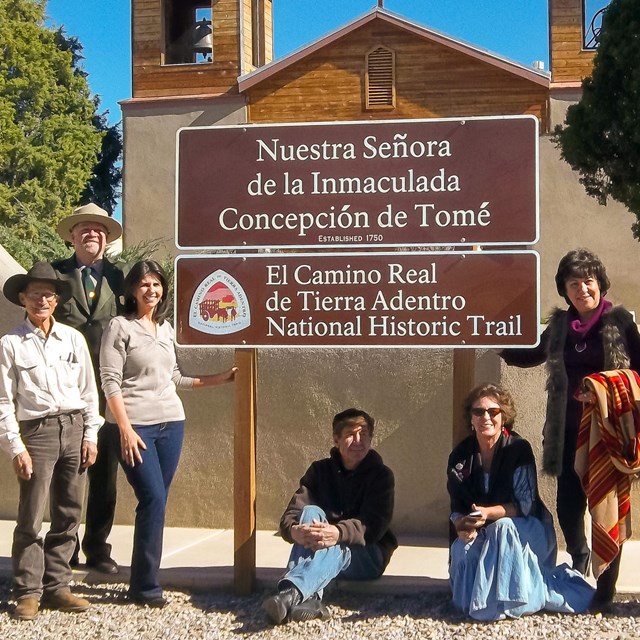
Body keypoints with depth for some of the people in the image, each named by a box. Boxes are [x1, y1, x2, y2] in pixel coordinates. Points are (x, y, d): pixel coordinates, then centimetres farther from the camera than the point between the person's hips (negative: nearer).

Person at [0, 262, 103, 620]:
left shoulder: (74, 339, 7)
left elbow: (89, 390, 9)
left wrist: (90, 435, 4)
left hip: (75, 429, 4)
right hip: (37, 432, -3)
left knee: (69, 516, 7)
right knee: (32, 518, -4)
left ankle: (56, 586, 18)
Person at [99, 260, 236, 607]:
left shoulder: (166, 329, 14)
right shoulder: (120, 327, -3)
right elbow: (110, 382, -9)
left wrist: (220, 378, 18)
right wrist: (126, 429, -16)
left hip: (171, 424, 6)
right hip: (135, 426, -6)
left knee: (156, 502, 6)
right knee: (153, 500, -12)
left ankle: (143, 581, 15)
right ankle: (145, 586, -1)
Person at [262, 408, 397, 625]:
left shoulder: (381, 475, -2)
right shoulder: (320, 470, 6)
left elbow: (374, 526, -17)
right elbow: (290, 517, -7)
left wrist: (338, 533, -38)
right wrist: (295, 531, -34)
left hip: (366, 555, -2)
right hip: (317, 550, 2)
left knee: (333, 548, -35)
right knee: (311, 513, -28)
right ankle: (309, 598, -48)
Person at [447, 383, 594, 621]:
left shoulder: (519, 449, -14)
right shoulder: (460, 456, -3)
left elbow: (524, 504, -17)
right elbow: (457, 508, -1)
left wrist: (488, 513, -33)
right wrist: (463, 526, -24)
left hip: (526, 529, -3)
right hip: (483, 534, 3)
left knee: (502, 529, -35)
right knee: (462, 550, -28)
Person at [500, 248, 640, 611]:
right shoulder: (559, 324, 8)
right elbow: (535, 356, 24)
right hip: (569, 431, 3)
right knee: (568, 505, 5)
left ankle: (606, 589, 13)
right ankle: (579, 557, 36)